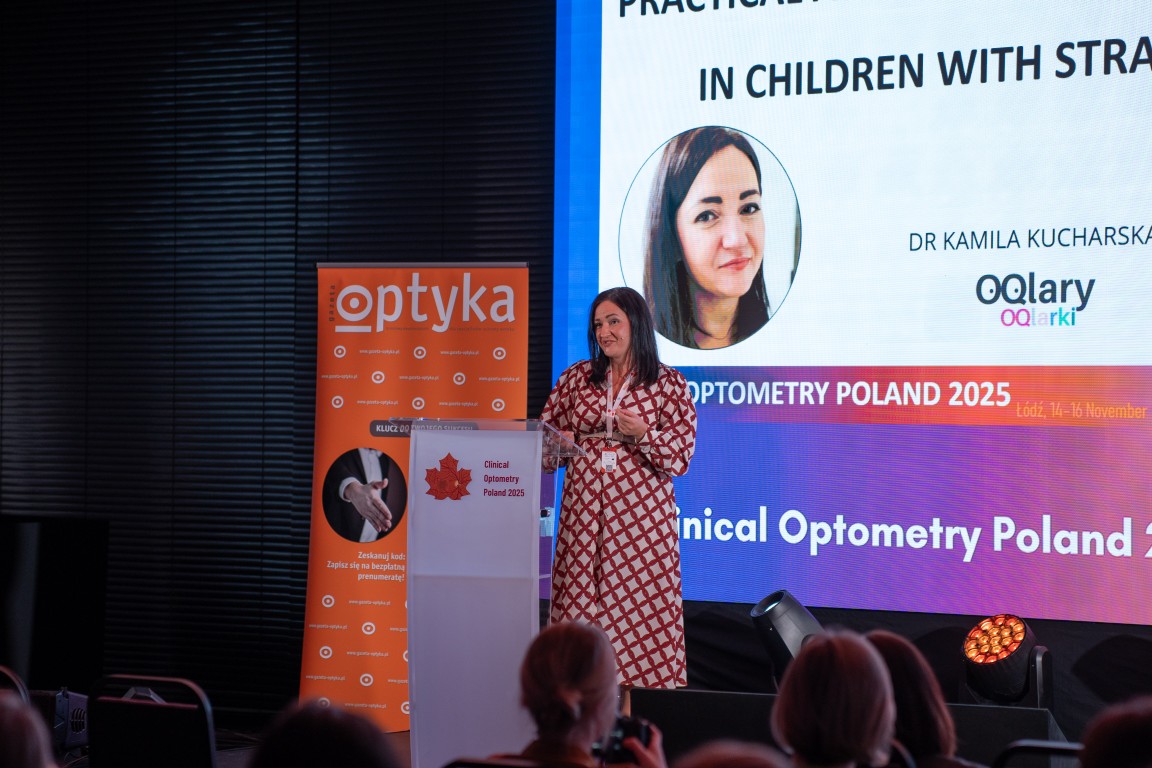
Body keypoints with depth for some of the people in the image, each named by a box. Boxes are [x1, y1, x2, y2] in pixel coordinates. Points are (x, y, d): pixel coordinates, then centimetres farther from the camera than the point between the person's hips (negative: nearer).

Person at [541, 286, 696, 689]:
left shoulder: (669, 383, 4)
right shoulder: (576, 377, 14)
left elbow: (681, 457, -1)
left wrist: (644, 434, -17)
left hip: (640, 512, -3)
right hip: (584, 509, 3)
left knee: (639, 603, -6)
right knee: (579, 600, -1)